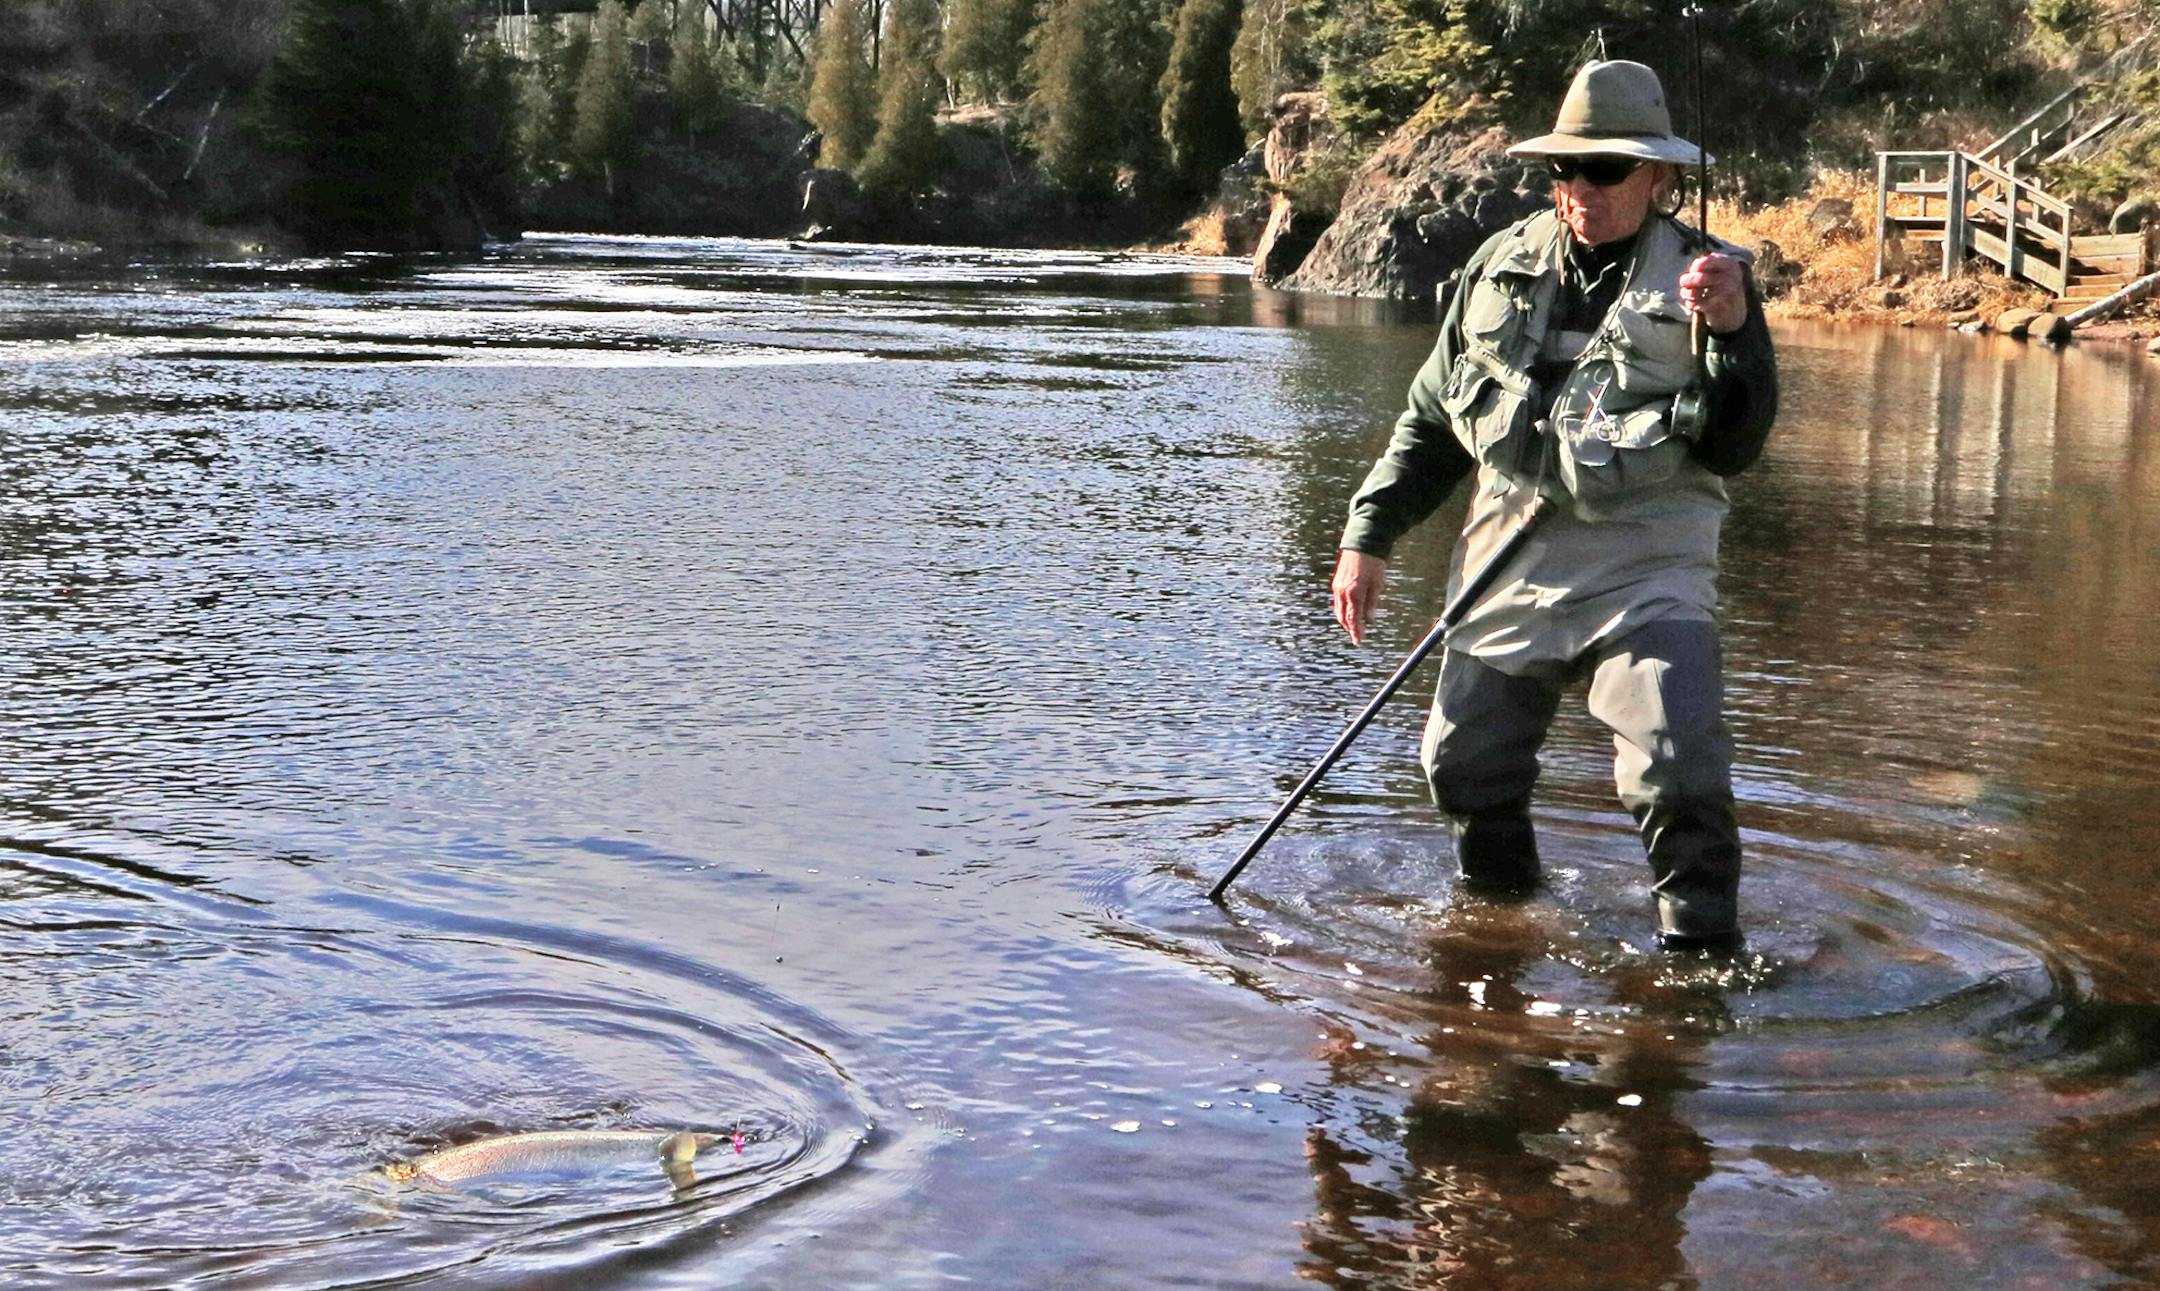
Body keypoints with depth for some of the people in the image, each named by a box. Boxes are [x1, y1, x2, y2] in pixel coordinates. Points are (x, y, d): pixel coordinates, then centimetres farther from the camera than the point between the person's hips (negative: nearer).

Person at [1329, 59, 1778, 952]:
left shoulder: (1706, 278, -2)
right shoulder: (1501, 267, 9)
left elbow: (1735, 450, -8)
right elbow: (1432, 419, 17)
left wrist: (1732, 337, -22)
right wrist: (1369, 535, 12)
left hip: (1645, 565, -4)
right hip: (1511, 560, 4)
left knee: (1677, 772, -19)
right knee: (1465, 766, 11)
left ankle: (1701, 950, -1)